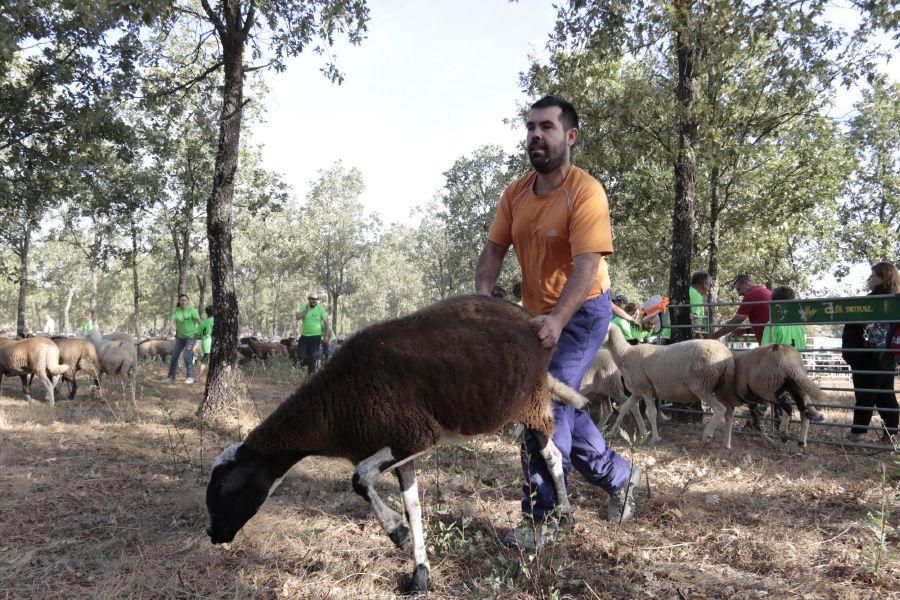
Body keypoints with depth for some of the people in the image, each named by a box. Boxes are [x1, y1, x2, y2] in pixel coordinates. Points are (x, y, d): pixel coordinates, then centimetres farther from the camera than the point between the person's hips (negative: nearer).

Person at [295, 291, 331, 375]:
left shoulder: (320, 309, -3)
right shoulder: (304, 308, 5)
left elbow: (326, 322, -4)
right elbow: (298, 317, -11)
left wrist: (327, 336, -10)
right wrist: (307, 310, -15)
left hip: (316, 336, -3)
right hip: (304, 336, 3)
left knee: (313, 357, -1)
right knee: (300, 355, 3)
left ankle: (312, 373, 9)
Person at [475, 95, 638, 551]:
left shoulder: (586, 192, -20)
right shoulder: (515, 194, 1)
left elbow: (587, 265, -29)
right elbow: (494, 248, 0)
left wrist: (557, 320, -42)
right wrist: (483, 294, -19)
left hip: (581, 312, -7)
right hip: (538, 315, 8)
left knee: (546, 405, -14)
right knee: (562, 405, 15)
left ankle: (539, 519, -2)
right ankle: (618, 476, 37)